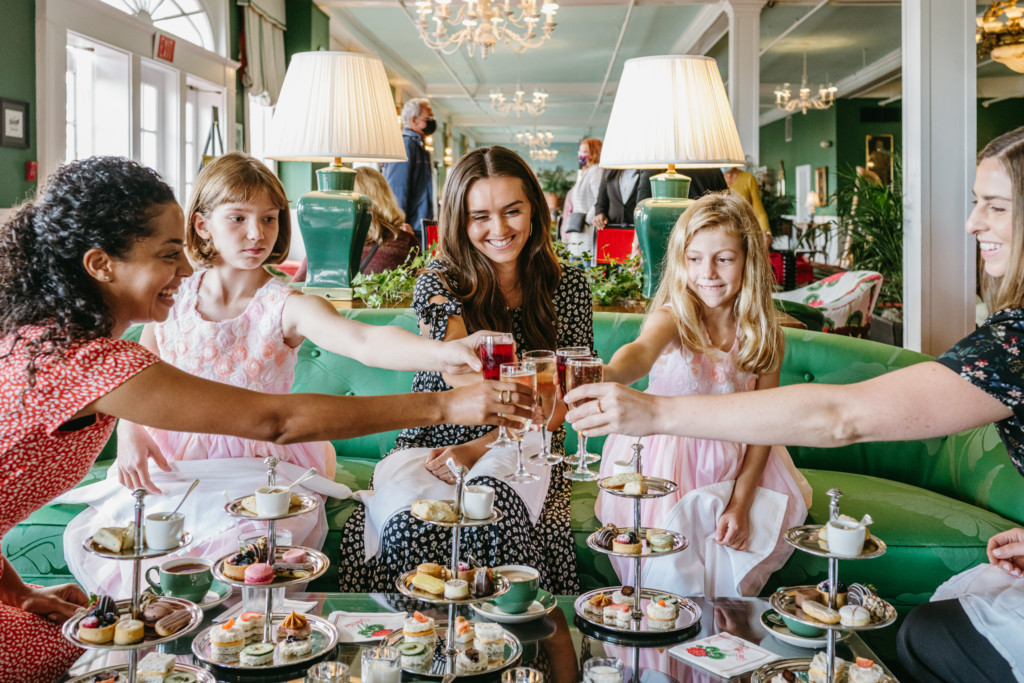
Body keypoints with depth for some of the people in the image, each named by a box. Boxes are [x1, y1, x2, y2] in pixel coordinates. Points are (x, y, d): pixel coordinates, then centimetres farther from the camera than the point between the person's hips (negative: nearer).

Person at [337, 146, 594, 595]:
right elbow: (459, 376, -14)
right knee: (413, 516, -34)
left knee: (492, 495, -35)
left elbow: (558, 407, 3)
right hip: (427, 447, 0)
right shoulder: (440, 283, 3)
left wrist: (478, 449, -10)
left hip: (518, 450, 0)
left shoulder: (567, 287, 6)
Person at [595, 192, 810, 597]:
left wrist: (741, 503, -10)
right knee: (670, 575, -17)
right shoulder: (671, 318, -15)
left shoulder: (762, 334, -5)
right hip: (667, 466, -3)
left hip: (735, 469, 3)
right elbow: (642, 352, -40)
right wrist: (607, 374, -65)